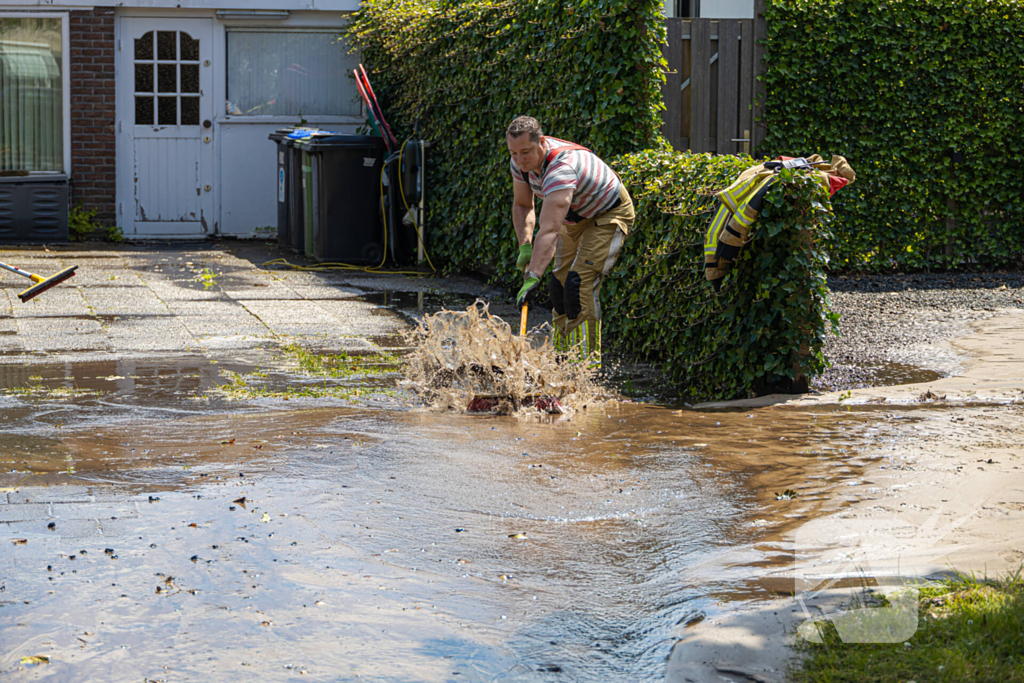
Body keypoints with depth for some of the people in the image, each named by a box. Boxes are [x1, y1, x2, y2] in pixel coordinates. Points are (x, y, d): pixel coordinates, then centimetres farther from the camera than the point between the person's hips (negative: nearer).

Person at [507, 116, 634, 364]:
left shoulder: (560, 169, -41)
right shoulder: (521, 162, -14)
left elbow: (550, 231, -50)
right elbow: (522, 205, 3)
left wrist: (533, 277, -58)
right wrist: (525, 246, -14)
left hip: (609, 215, -8)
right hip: (575, 217, 8)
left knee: (581, 284, -22)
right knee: (560, 284, 5)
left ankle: (587, 359, -19)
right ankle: (563, 354, 15)